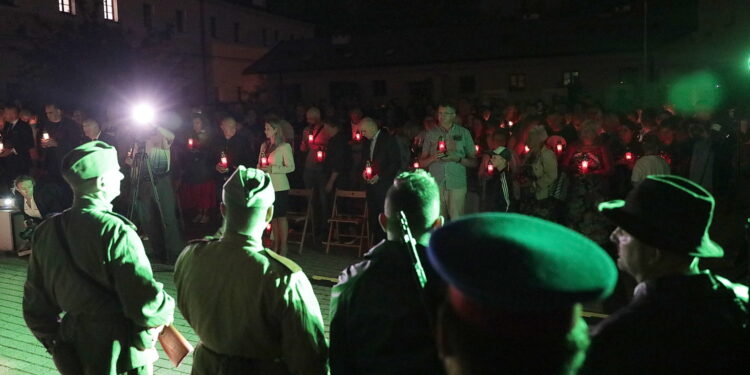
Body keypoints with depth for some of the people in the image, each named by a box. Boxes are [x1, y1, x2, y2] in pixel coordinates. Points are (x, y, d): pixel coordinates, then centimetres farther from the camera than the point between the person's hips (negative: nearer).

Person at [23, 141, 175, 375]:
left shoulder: (46, 231, -1)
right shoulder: (115, 232, -23)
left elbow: (35, 305, 7)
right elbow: (146, 304, -27)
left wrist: (54, 341, 20)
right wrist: (166, 312, -6)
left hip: (73, 353, 6)